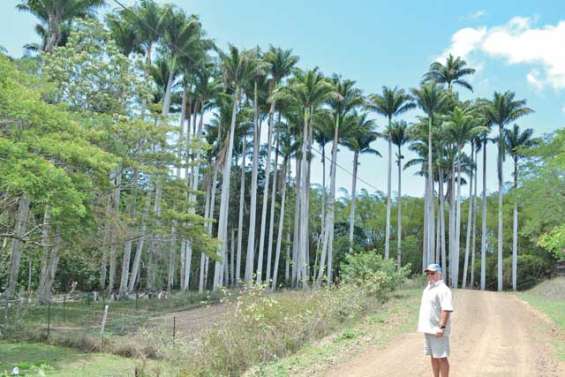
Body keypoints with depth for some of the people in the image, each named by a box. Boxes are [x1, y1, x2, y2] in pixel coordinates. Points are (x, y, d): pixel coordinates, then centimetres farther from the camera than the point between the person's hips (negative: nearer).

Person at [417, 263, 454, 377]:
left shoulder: (442, 289, -13)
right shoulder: (427, 289, 15)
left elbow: (446, 309, -21)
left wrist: (441, 327, -27)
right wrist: (423, 326, 19)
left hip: (437, 330, -9)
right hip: (428, 329, 9)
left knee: (441, 357, -4)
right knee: (433, 357, 15)